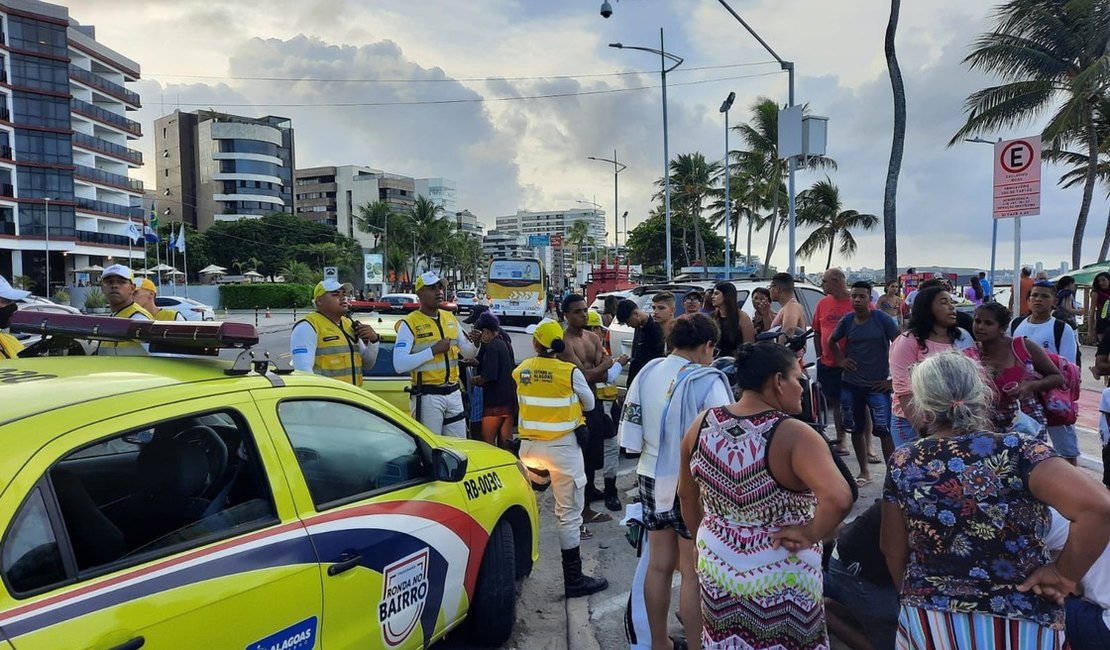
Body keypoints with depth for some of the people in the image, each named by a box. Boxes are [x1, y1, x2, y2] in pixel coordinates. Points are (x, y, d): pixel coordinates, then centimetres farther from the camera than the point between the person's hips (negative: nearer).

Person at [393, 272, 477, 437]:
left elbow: (468, 353, 20)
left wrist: (475, 343, -2)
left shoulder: (450, 318, 12)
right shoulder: (410, 323, -8)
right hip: (427, 397, -6)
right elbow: (399, 364, -19)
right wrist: (433, 350, -20)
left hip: (454, 393, 6)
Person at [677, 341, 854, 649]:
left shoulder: (702, 424, -6)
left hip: (717, 567, 5)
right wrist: (810, 535, -19)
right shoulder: (794, 435, -22)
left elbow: (687, 497, 5)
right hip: (780, 580, -4)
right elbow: (839, 499, -36)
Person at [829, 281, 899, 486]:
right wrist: (840, 360, 4)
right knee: (857, 429, 11)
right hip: (851, 384, 4)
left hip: (877, 385, -4)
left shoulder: (883, 319, -8)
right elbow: (832, 341, 18)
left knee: (884, 430, -7)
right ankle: (864, 472, 24)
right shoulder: (847, 320, 2)